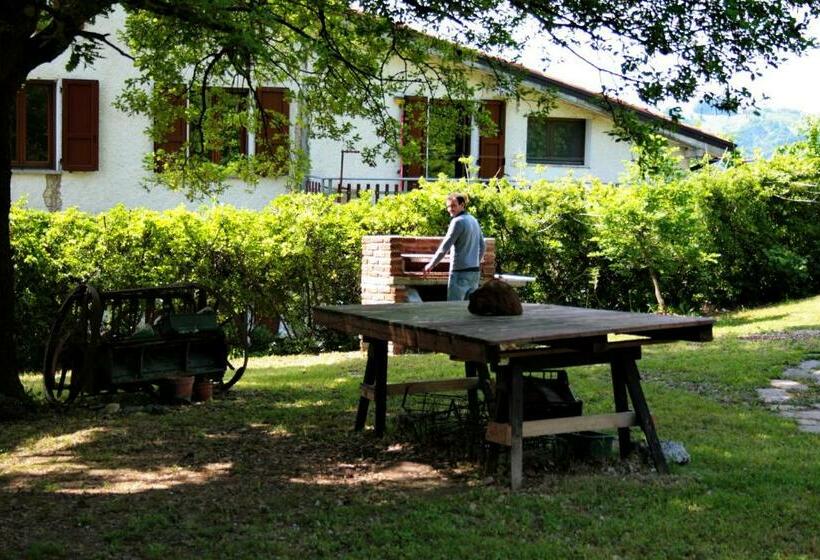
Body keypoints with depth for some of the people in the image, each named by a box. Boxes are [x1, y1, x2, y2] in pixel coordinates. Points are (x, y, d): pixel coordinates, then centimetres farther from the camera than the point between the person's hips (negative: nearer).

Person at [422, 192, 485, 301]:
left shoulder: (458, 221, -11)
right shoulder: (474, 221, 14)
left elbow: (445, 247, -12)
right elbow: (482, 246, 19)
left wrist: (431, 264, -4)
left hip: (460, 272, -8)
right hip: (475, 271, 8)